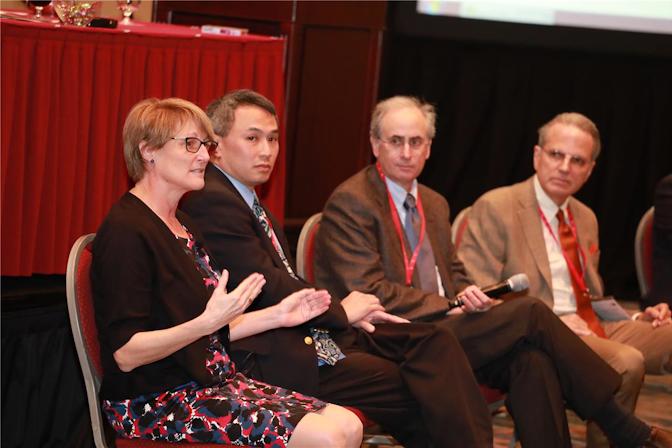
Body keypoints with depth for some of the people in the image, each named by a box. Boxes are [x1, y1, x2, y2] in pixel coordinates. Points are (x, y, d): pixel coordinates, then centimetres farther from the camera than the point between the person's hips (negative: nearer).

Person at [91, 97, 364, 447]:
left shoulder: (182, 227, 17)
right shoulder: (125, 232, -14)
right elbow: (125, 353, -20)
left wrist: (276, 316, 11)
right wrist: (209, 321, -28)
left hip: (212, 382, 10)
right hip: (155, 402, -10)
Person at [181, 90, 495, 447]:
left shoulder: (245, 201, 20)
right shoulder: (212, 202, -13)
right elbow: (266, 288, -18)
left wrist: (346, 311, -1)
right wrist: (340, 311, -5)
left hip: (313, 334, 10)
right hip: (276, 359, -10)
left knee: (432, 342, -4)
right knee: (416, 389, -16)